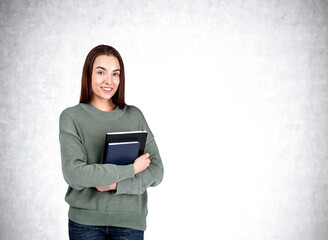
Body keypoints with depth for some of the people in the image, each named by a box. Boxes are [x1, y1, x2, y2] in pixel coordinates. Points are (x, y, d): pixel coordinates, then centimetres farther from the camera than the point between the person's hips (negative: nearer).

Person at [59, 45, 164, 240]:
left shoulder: (135, 116, 4)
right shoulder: (71, 117, -3)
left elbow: (156, 171, 0)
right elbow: (74, 174, -15)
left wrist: (117, 184, -15)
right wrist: (132, 169, -13)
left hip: (130, 222, 2)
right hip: (85, 222, -1)